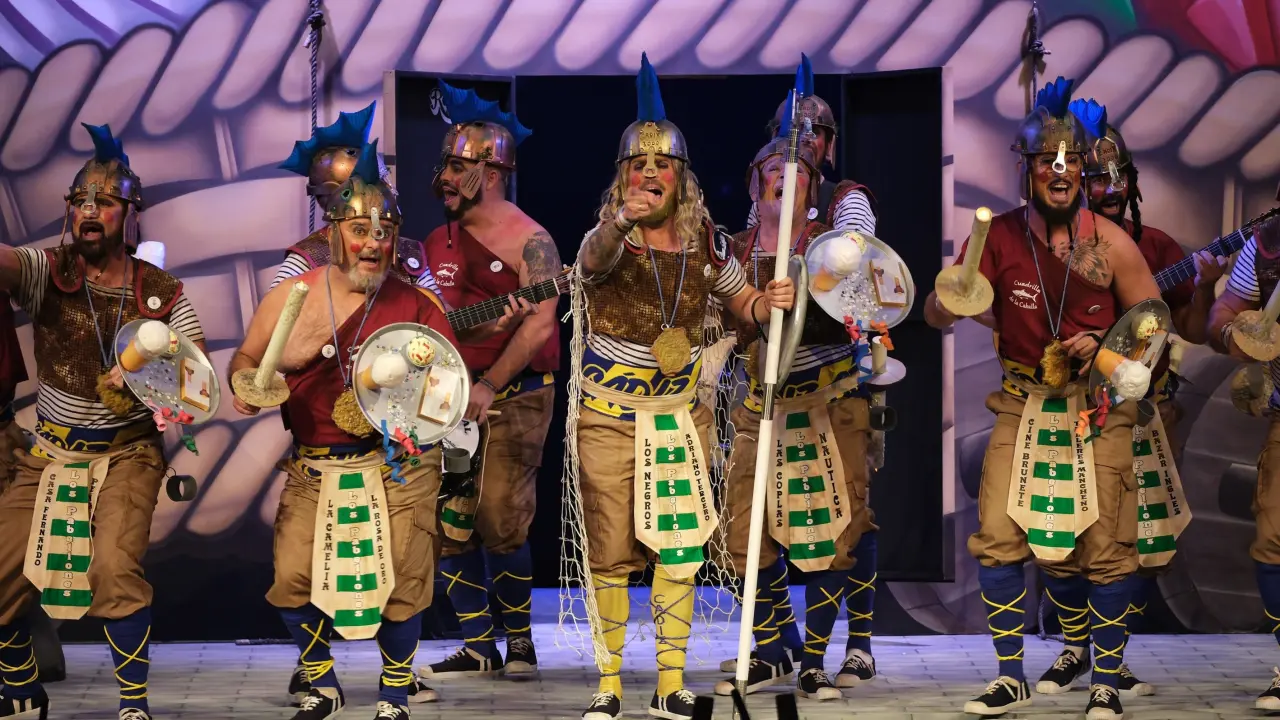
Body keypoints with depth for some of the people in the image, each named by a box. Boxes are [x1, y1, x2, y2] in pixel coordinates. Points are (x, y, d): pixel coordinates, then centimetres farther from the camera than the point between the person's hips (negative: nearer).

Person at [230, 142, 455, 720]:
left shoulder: (415, 302, -1)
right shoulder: (291, 297, 3)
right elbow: (246, 358, 15)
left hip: (398, 466, -2)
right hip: (313, 470, 2)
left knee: (401, 579, -8)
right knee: (293, 576, -6)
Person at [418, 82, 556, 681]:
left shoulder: (528, 241, -7)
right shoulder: (439, 242, 14)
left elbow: (539, 326, -15)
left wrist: (489, 387, -18)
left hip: (516, 396, -6)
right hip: (455, 395, 6)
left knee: (499, 523, -10)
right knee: (448, 523, 0)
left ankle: (519, 635, 10)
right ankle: (479, 649, 7)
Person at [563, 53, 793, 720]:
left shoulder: (705, 241, 0)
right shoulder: (608, 238, -11)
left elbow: (739, 299, 14)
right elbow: (595, 259, -35)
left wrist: (767, 303, -12)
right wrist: (619, 222, -59)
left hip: (680, 415, 3)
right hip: (609, 419, -2)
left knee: (677, 550, 2)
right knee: (611, 555, 2)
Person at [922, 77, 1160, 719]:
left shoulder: (1110, 243, -7)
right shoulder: (997, 236, -3)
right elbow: (935, 316, -1)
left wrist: (1104, 345, -15)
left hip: (1097, 408, -2)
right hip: (1021, 406, 2)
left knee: (1104, 547, -4)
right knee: (997, 538, -5)